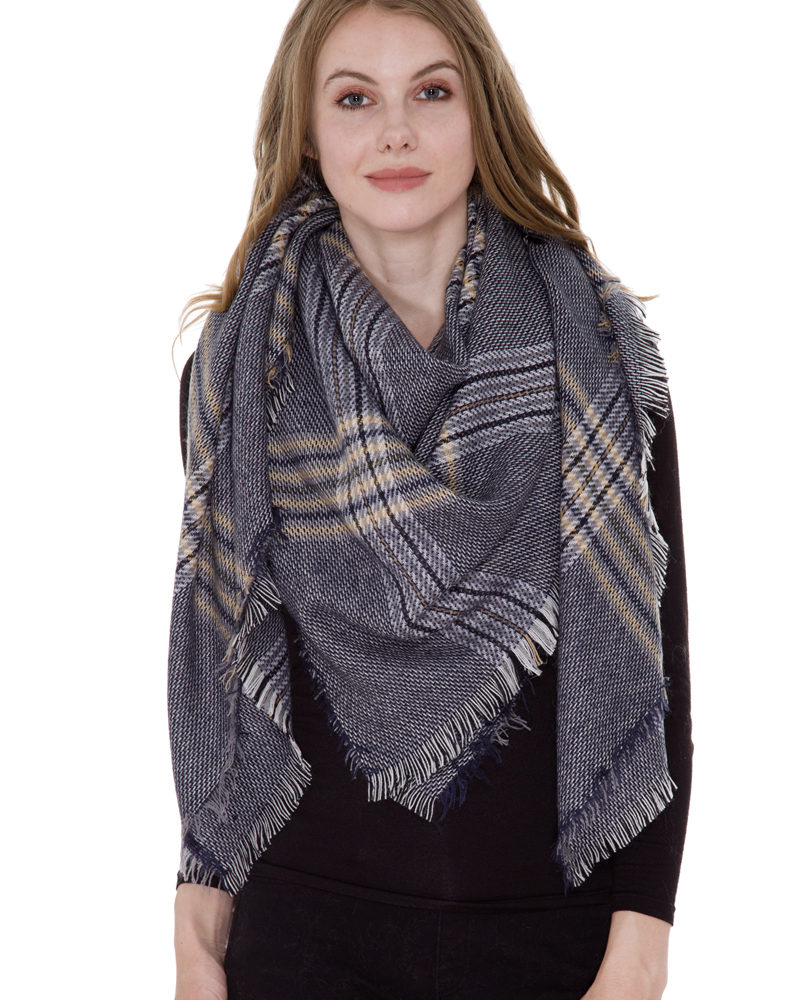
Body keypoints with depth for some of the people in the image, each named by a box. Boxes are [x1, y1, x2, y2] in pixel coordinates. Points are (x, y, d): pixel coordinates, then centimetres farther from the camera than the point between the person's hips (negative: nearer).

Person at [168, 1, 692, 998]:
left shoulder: (596, 347, -2)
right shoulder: (239, 364, 1)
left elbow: (653, 652, -4)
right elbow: (222, 656, 4)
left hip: (556, 916, 0)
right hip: (312, 917, 1)